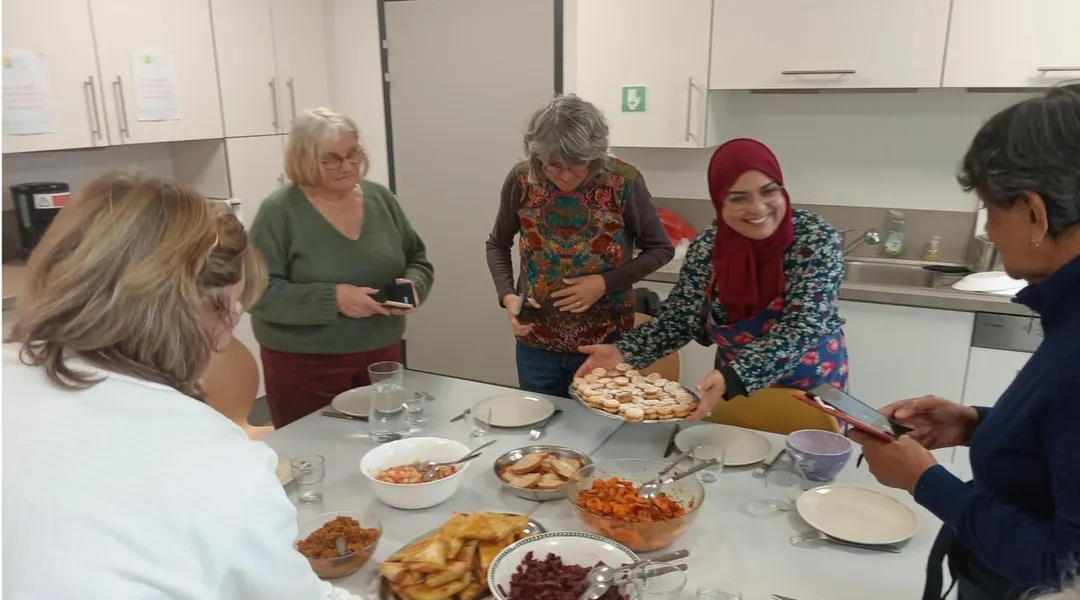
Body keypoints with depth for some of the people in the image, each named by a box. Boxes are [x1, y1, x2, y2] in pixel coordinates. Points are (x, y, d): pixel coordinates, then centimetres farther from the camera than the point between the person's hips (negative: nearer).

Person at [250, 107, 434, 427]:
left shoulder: (380, 199, 3)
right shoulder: (279, 212, -11)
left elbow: (418, 260, 11)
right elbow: (259, 292, -15)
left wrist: (412, 284, -11)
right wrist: (332, 299, -25)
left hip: (381, 357, 5)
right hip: (305, 366, -4)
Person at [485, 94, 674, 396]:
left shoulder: (624, 181, -15)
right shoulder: (521, 180, -9)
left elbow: (660, 248, -3)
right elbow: (497, 244, 5)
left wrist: (606, 283, -16)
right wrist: (507, 295, -12)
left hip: (607, 343, -1)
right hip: (536, 343, 2)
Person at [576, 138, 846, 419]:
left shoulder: (816, 239, -21)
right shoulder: (706, 247, -12)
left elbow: (802, 329, -30)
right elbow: (679, 318, -8)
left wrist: (733, 376, -44)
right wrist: (624, 351, -25)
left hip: (811, 387, -2)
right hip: (736, 389, 3)